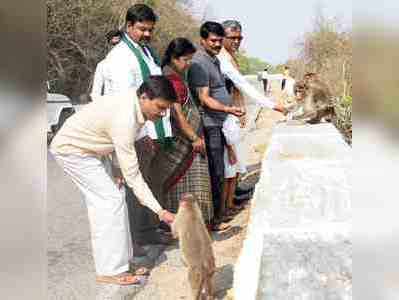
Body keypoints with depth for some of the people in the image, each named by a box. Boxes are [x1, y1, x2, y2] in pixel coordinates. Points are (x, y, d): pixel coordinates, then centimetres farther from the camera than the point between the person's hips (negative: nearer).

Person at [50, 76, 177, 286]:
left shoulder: (134, 103, -7)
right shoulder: (124, 119, -33)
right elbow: (132, 174, -32)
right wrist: (159, 210, -32)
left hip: (81, 148, 9)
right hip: (71, 149, -9)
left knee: (101, 203, 10)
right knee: (111, 202, -13)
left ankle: (111, 265, 17)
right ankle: (110, 271, -7)